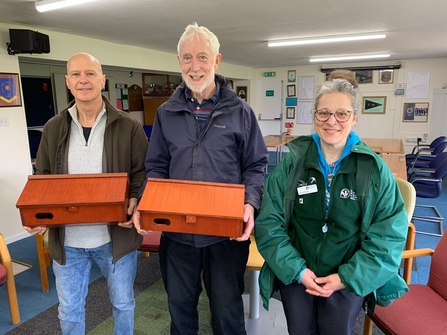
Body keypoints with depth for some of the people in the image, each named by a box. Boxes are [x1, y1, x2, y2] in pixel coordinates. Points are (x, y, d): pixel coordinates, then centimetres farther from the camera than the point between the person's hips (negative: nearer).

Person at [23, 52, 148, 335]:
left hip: (116, 236, -2)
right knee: (69, 310, 20)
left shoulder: (129, 126, -7)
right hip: (66, 239, 3)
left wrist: (135, 202, -23)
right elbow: (42, 180, 8)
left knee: (123, 303, 19)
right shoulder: (53, 128, 2)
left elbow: (144, 173, -5)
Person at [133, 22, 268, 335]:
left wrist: (250, 203, -17)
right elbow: (156, 167, 8)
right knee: (180, 306, 22)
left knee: (228, 309, 16)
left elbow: (255, 166, 1)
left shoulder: (240, 111, -1)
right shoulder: (166, 113, 5)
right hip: (176, 229, 3)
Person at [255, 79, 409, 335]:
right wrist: (297, 269, -14)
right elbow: (269, 222, -8)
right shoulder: (293, 161, -8)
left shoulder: (375, 169, -8)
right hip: (295, 276, 1)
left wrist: (349, 277, -13)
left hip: (350, 280, 0)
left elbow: (389, 234, -7)